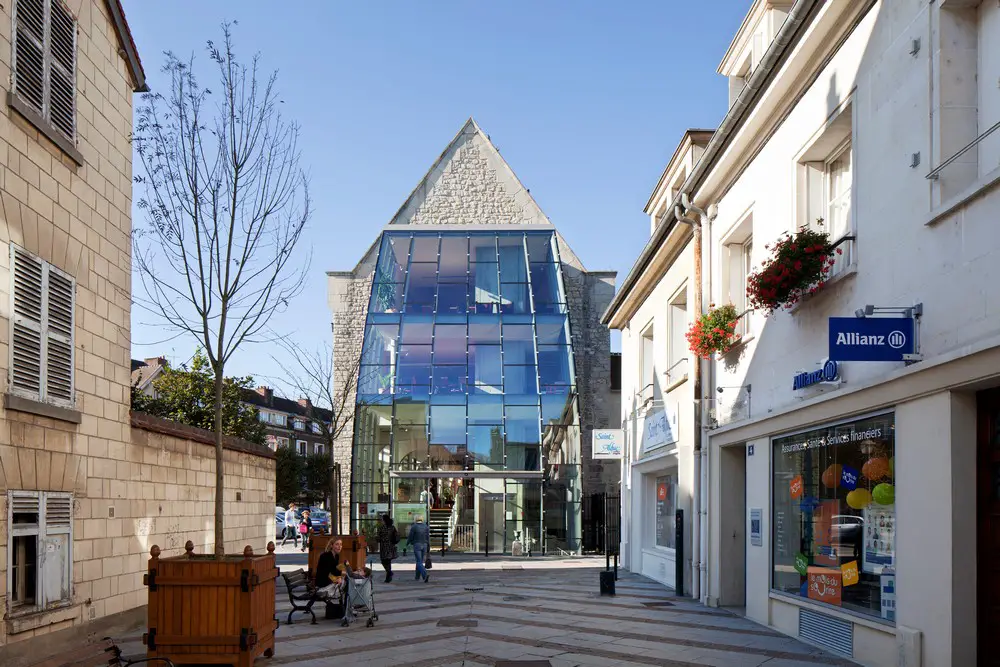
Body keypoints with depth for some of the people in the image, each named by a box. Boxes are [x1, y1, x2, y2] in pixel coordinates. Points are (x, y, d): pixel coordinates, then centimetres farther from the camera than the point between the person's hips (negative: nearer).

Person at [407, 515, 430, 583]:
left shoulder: (413, 527, -7)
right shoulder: (426, 527, 4)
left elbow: (410, 537, -3)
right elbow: (428, 537, 4)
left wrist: (407, 543, 17)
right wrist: (428, 548, 9)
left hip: (416, 545, -5)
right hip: (424, 545, 5)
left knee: (419, 562, -8)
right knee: (420, 561, 19)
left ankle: (425, 575, -28)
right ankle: (417, 576, 30)